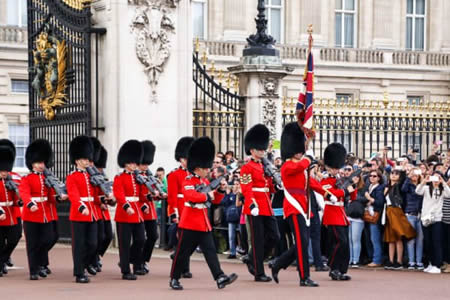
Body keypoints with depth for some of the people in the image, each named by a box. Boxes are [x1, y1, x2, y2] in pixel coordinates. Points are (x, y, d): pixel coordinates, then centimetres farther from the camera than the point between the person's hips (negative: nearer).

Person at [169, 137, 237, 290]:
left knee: (210, 251, -2)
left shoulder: (206, 181, 14)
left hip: (204, 223, 7)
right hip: (190, 223, -7)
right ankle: (174, 279, 13)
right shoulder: (188, 181, -10)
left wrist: (220, 190, -3)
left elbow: (215, 198, 15)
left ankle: (220, 278, -11)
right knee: (182, 253, 1)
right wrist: (207, 196, -34)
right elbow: (191, 196, -29)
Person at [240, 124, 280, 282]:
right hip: (255, 207, -8)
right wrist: (252, 204, -27)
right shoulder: (247, 168, -6)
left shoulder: (265, 166, 17)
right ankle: (259, 273, 1)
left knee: (274, 236, 5)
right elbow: (246, 189, -15)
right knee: (258, 240, -4)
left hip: (267, 207, 8)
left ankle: (252, 260, 20)